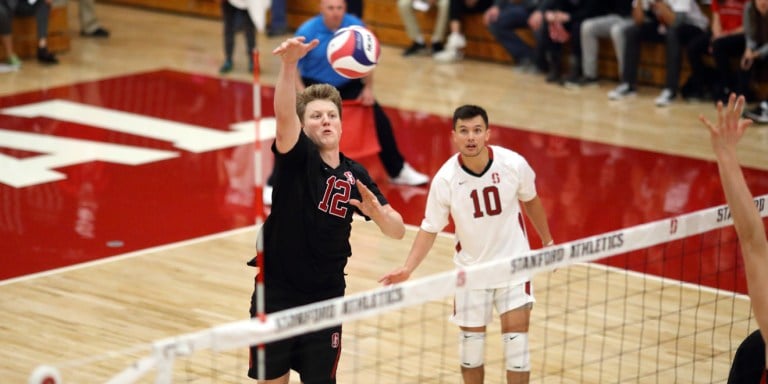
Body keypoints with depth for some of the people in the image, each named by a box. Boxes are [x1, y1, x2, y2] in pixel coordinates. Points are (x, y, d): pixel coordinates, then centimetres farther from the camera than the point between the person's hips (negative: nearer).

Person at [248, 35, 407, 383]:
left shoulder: (354, 175, 4)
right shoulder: (296, 156, -7)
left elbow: (397, 230, 5)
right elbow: (283, 114, -29)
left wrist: (376, 212, -18)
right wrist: (289, 64, -46)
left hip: (325, 301, 3)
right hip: (277, 295, -3)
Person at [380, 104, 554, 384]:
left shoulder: (514, 164, -16)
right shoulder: (445, 179, -17)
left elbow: (530, 200, 5)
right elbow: (430, 229, -8)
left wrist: (547, 241, 15)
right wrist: (408, 268, -20)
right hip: (471, 268, 0)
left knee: (516, 335, -6)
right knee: (471, 340, 7)